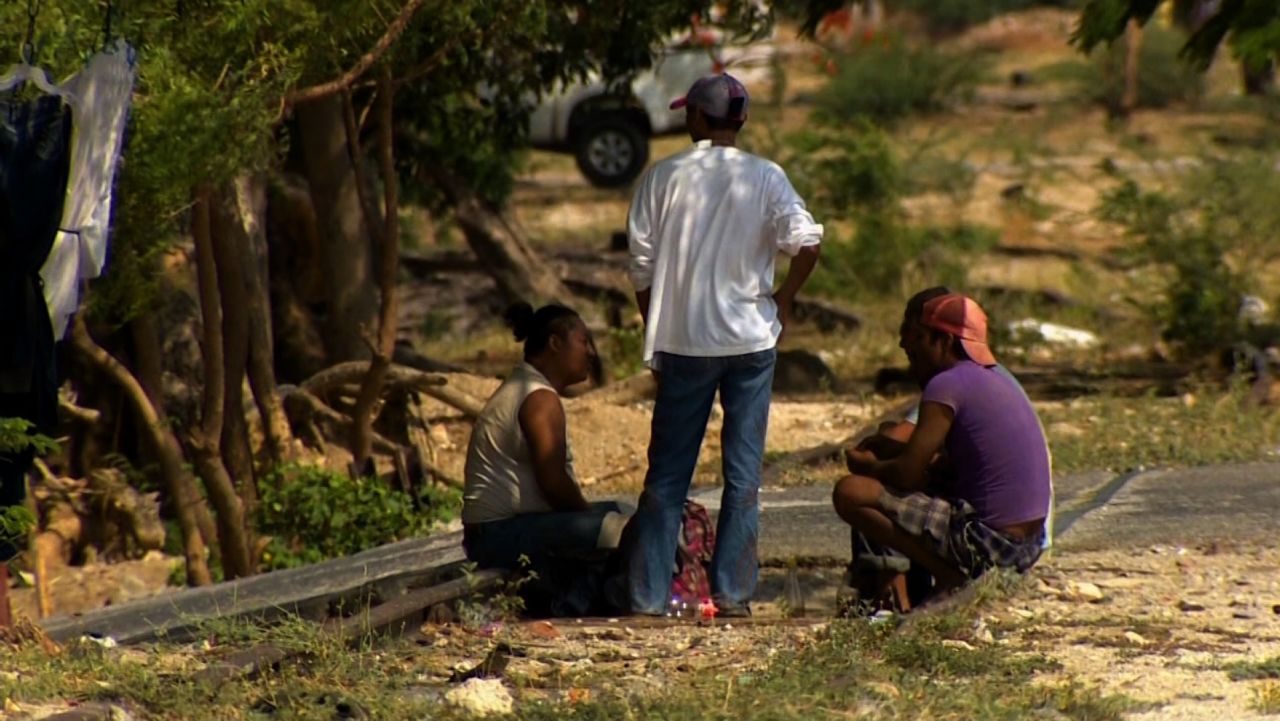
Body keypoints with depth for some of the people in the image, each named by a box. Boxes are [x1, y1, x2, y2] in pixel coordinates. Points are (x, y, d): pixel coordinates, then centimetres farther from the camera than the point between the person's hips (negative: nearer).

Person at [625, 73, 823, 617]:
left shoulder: (662, 177, -1)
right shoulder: (765, 178, -3)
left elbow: (641, 265, -1)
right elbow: (807, 244, -14)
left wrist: (655, 331, 10)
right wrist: (782, 301, 1)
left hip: (682, 344, 0)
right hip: (751, 342, 0)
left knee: (666, 475, 6)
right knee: (743, 474, 7)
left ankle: (646, 597, 4)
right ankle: (732, 594, 5)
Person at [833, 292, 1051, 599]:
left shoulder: (947, 385, -12)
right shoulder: (997, 380, 16)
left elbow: (907, 474, -15)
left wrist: (868, 466, 6)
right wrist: (882, 459, 17)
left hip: (988, 542, -10)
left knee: (850, 493, -10)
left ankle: (949, 576, -8)